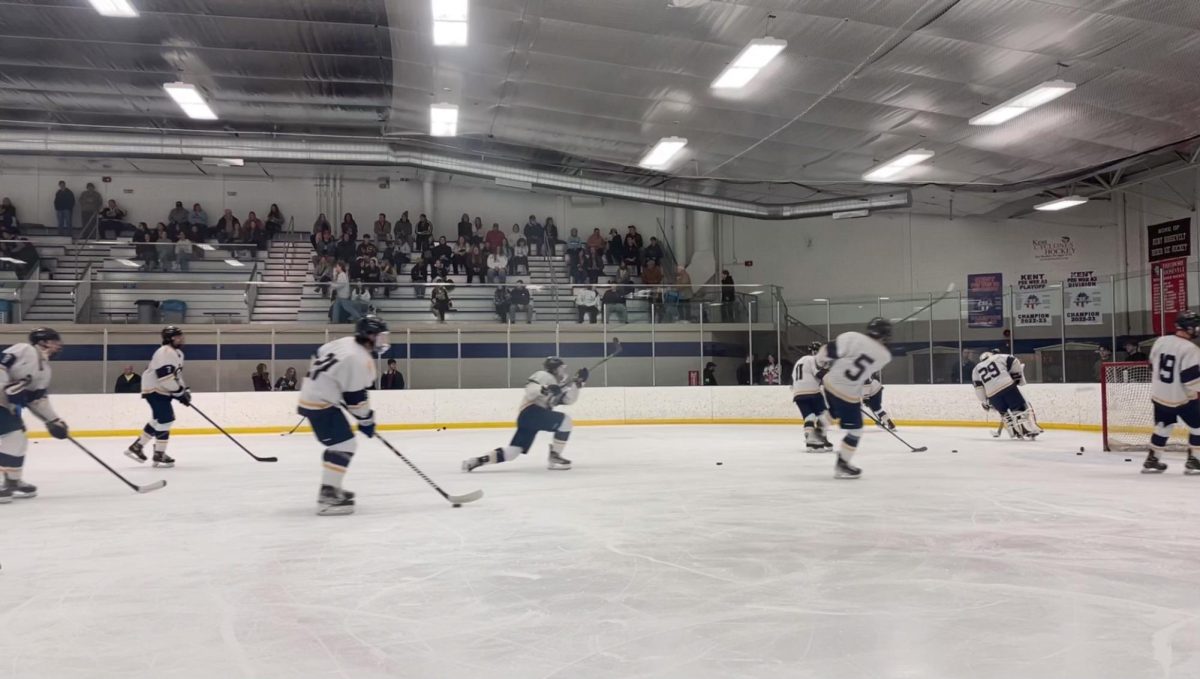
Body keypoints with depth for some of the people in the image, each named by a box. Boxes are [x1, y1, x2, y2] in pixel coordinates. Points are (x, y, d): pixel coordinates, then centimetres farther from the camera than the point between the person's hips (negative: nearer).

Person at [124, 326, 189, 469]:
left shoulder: (177, 353, 15)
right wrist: (180, 392, -22)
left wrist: (184, 390, 10)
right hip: (155, 389, -11)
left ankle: (136, 447, 28)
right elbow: (165, 376, -28)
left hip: (163, 390, 11)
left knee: (159, 420, 16)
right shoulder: (165, 352, -20)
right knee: (165, 419, -13)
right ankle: (159, 455, -7)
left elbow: (177, 374, 22)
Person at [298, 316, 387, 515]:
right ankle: (327, 496, -16)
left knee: (339, 443, 20)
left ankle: (331, 487, 29)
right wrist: (366, 420, -6)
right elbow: (356, 396, -19)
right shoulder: (360, 360, -21)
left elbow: (318, 357, 18)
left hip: (312, 396, 10)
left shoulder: (345, 342, 7)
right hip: (321, 403, -10)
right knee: (343, 445, -12)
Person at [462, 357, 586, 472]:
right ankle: (554, 457, -12)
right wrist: (544, 389, -31)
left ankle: (477, 460, 0)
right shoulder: (545, 376, 0)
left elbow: (569, 399, 15)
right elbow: (530, 389, -14)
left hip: (526, 418, 9)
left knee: (511, 452, 1)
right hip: (531, 412, -9)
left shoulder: (558, 384, 28)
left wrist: (578, 383, 7)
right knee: (565, 420, -15)